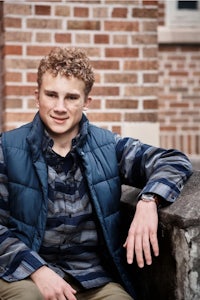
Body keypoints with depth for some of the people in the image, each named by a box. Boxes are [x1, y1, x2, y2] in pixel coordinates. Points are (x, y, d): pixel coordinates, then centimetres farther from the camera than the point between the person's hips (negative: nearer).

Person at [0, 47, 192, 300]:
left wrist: (148, 200, -18)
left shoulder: (107, 147, 5)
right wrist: (38, 270, -16)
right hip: (27, 271, -2)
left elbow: (176, 162, 3)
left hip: (95, 278, 3)